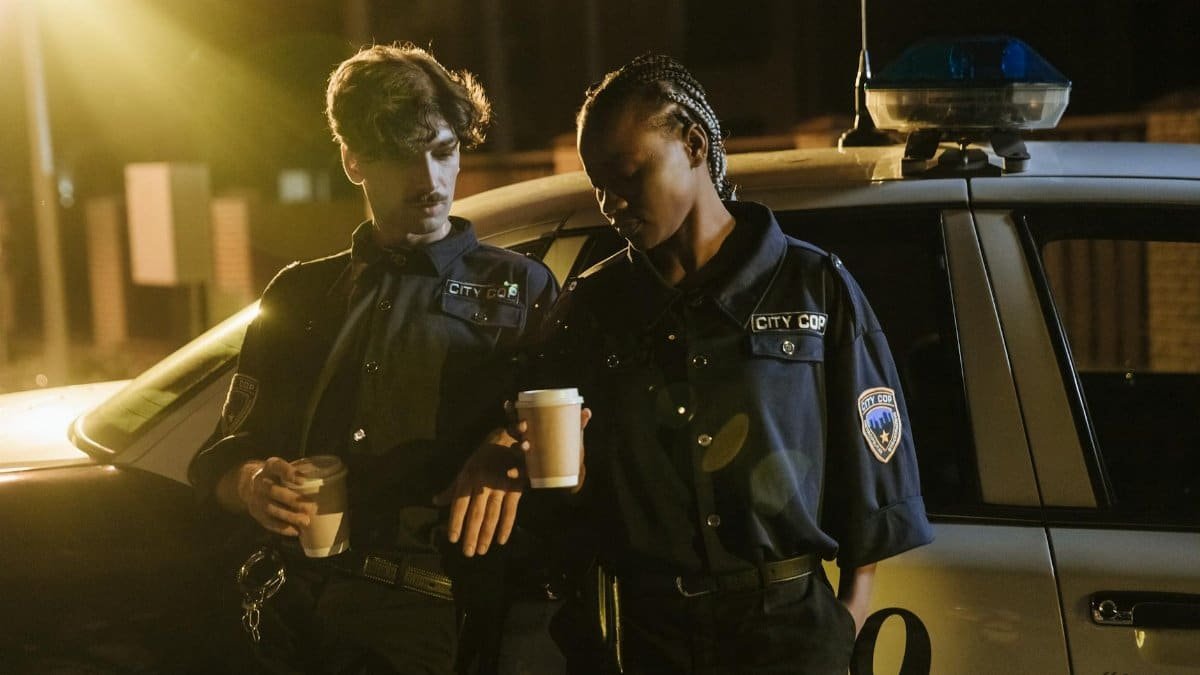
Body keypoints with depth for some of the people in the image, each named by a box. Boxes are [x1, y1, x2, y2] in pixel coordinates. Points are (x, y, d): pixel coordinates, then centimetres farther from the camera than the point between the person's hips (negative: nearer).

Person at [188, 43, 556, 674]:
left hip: (438, 622, -3)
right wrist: (250, 484, -9)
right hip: (298, 618, 3)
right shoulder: (299, 293, 15)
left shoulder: (520, 290, 6)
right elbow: (221, 457, 13)